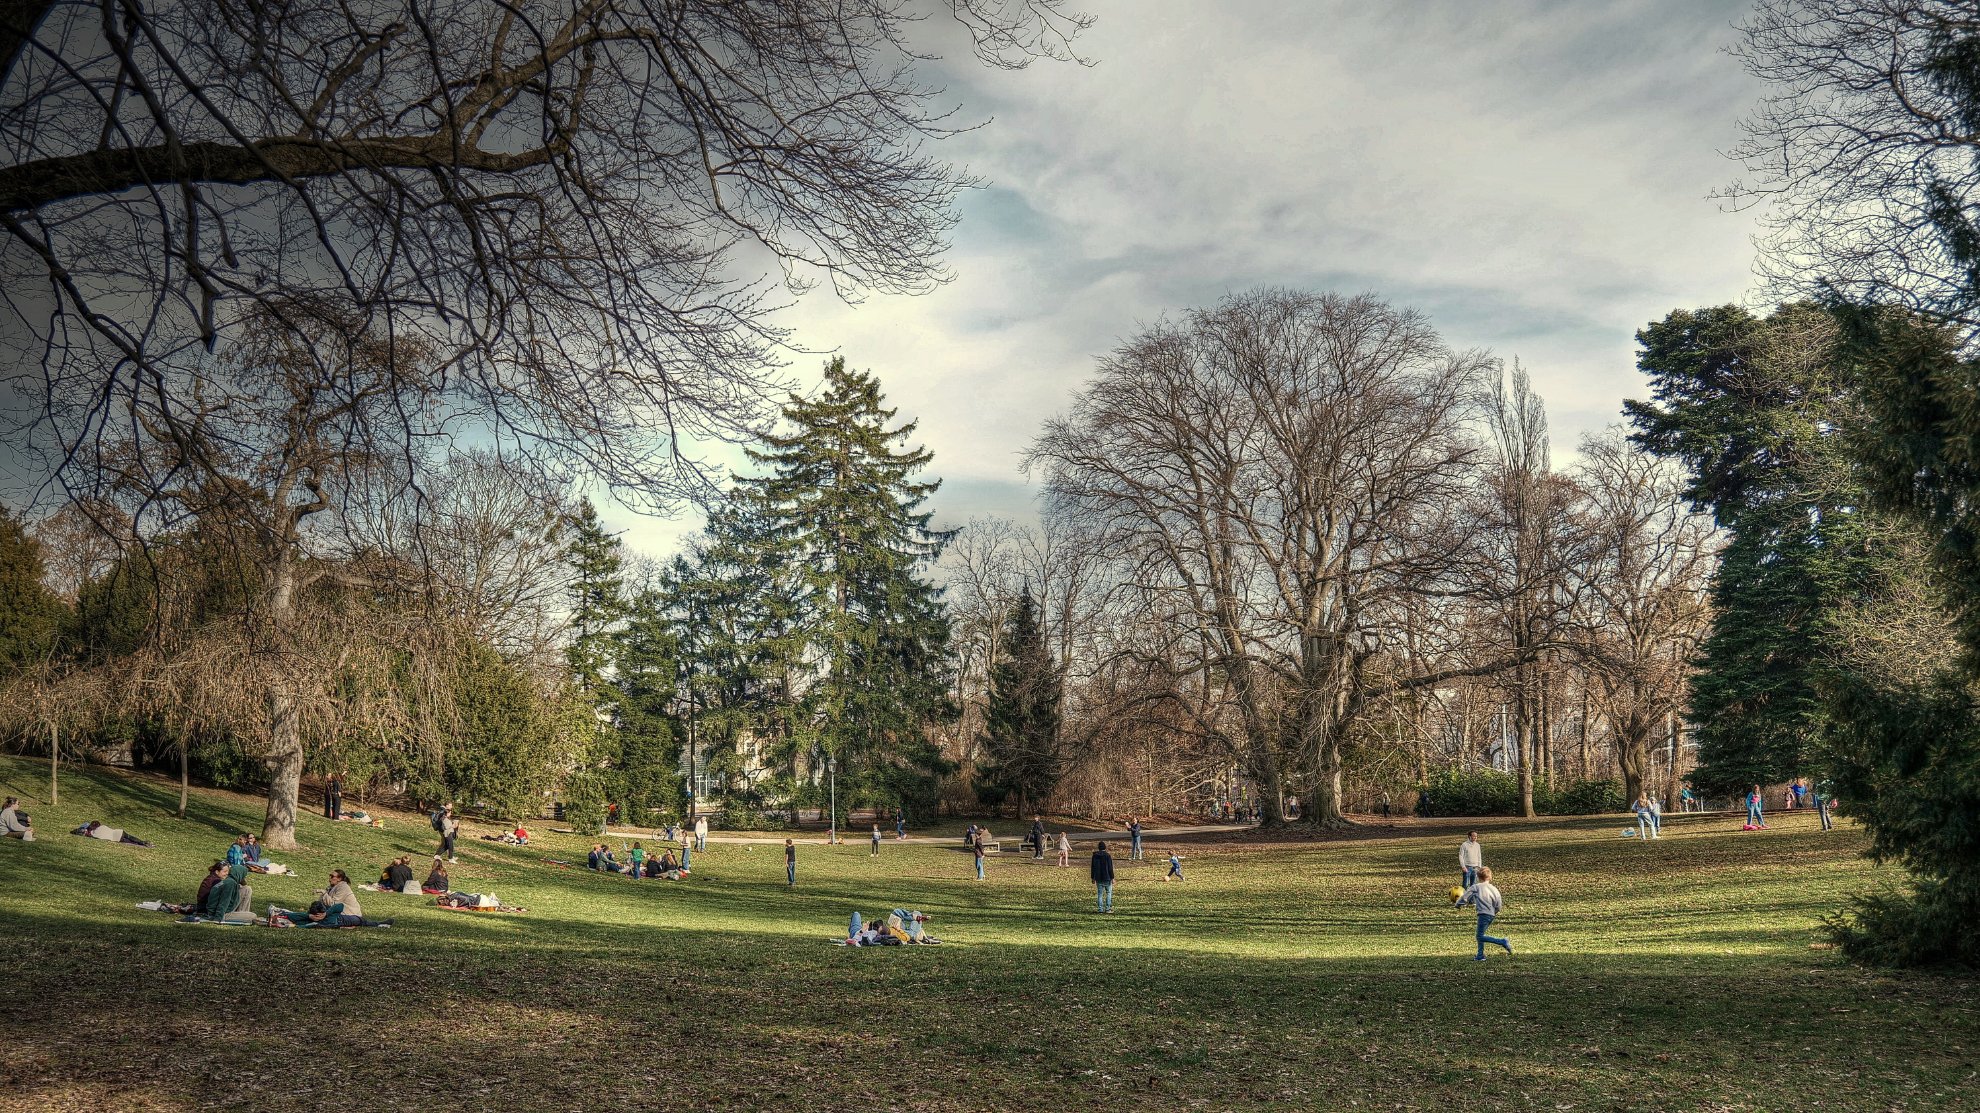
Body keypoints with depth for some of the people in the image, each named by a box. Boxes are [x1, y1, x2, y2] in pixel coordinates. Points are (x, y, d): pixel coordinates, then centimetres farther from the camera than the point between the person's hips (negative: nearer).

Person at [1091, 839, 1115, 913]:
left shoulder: (1095, 856, 2)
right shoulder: (1108, 856, -10)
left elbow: (1093, 868, 6)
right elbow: (1110, 868, -11)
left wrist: (1093, 878, 13)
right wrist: (1112, 878, -5)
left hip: (1098, 878, 3)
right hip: (1107, 878, -3)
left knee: (1100, 894, 9)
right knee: (1109, 893, 9)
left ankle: (1100, 909, 6)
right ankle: (1107, 908, 1)